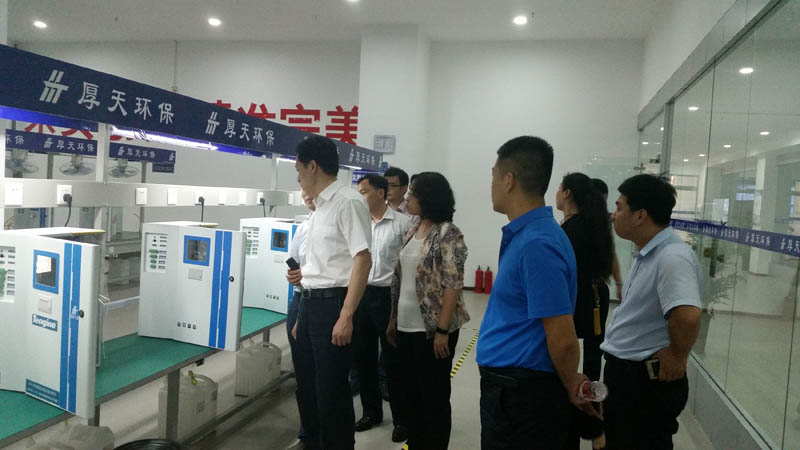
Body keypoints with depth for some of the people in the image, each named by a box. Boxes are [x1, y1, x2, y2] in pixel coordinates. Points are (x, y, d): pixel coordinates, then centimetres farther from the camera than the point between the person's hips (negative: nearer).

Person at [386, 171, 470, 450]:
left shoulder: (448, 234, -13)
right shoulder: (412, 232, 11)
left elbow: (453, 286, -17)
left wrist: (442, 330, -19)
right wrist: (393, 320, 15)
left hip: (431, 330, -7)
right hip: (407, 327, 8)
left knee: (434, 397, 7)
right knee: (411, 393, 17)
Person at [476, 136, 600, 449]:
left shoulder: (537, 244, -24)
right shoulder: (523, 234, 7)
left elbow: (563, 339, -23)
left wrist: (570, 386, -5)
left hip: (521, 394, -9)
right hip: (508, 387, 9)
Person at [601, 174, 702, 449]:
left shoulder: (672, 256, -25)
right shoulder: (647, 254, 9)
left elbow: (687, 316, -38)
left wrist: (677, 359, -23)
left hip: (648, 381, -9)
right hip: (623, 373, 10)